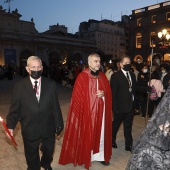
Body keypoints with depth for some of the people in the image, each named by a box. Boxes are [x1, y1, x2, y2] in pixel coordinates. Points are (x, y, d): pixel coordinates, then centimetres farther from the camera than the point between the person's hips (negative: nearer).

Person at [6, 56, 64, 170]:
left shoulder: (51, 84, -6)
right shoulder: (19, 86, -8)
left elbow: (56, 106, -3)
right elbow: (15, 109, -6)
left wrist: (59, 124, 1)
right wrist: (10, 126, -15)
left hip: (48, 129, 1)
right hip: (30, 130, -1)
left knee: (48, 152, 25)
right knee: (32, 158, 21)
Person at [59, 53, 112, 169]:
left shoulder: (102, 76, 7)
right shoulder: (82, 77, -10)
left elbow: (109, 92, 10)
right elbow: (78, 96, -10)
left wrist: (103, 94, -11)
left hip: (101, 111, 5)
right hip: (87, 111, -5)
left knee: (101, 133, 14)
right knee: (87, 134, 6)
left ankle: (100, 155, 31)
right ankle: (86, 157, 25)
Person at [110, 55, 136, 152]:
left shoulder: (132, 75, 7)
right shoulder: (116, 76, -11)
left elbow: (134, 89, 10)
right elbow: (113, 93, -13)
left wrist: (134, 102, 3)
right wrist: (115, 107, -15)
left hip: (131, 106, 5)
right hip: (120, 106, -5)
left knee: (128, 127, 16)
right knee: (115, 125, 16)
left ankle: (129, 145, 30)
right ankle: (112, 140, 38)